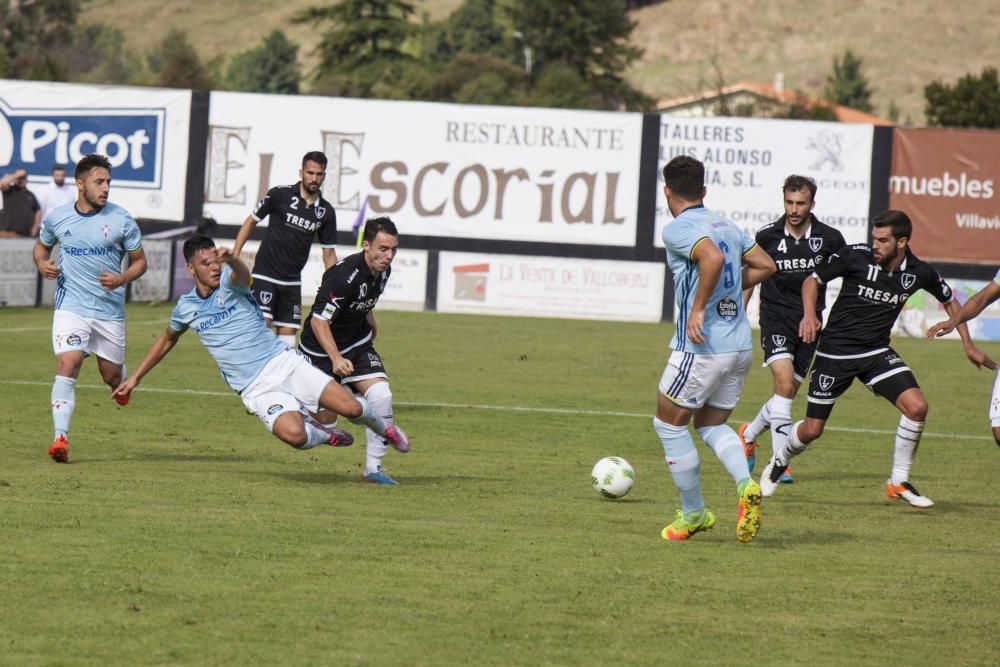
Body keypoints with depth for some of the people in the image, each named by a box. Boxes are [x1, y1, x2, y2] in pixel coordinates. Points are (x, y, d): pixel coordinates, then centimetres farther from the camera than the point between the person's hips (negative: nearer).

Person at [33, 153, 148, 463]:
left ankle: (122, 382, 50)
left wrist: (122, 279, -17)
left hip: (110, 309, 1)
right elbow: (42, 246, 19)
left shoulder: (121, 220, -6)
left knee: (112, 376, 11)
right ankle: (60, 438, -22)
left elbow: (140, 261, 3)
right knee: (67, 366, -19)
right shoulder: (57, 218, -1)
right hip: (71, 307, -1)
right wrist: (42, 264, -4)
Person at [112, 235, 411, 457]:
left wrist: (232, 259, -55)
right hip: (256, 389, 1)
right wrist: (136, 377, 31)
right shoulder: (185, 308, 7)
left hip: (283, 362, -1)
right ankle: (323, 435, 8)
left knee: (349, 407, -15)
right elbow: (168, 339, 29)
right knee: (292, 434, -30)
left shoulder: (228, 283, -3)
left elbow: (242, 275, -30)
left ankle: (385, 429, 21)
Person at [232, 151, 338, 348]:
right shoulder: (280, 195, -7)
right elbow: (251, 221, 3)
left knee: (287, 341, 2)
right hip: (264, 276, -4)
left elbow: (329, 252, 11)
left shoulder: (326, 212, 4)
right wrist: (234, 255, -3)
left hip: (292, 281, 4)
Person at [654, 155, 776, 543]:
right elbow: (765, 266, 14)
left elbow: (713, 258, -28)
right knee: (711, 425, 19)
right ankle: (745, 485, -8)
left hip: (701, 347, -8)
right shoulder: (727, 226, 13)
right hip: (740, 347, 8)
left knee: (669, 424, 10)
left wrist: (698, 308, -21)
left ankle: (693, 514, 14)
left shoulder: (678, 230, -11)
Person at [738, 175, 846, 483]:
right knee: (784, 384, -20)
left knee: (787, 394, 9)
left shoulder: (830, 238, -5)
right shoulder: (767, 236, -5)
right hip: (776, 319, -2)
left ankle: (748, 434, 36)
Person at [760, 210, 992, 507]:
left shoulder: (919, 273, -7)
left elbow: (949, 300, 13)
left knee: (916, 407, -19)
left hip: (877, 353, 2)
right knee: (812, 430, 2)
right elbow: (813, 279, -3)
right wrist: (809, 314, -20)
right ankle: (779, 461, 36)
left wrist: (968, 344, 11)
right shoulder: (856, 256, -15)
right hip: (835, 352, -2)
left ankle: (898, 482, -2)